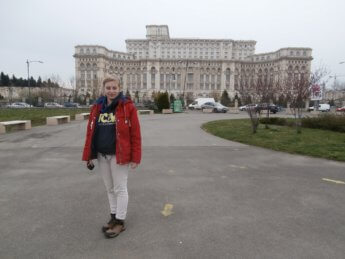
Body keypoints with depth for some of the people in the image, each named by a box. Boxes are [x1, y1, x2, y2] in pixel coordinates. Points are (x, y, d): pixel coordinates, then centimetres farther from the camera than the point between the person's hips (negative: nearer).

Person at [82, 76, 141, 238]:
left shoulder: (127, 106, -9)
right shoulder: (97, 107, 6)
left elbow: (135, 134, -11)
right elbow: (90, 132, 9)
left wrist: (135, 157, -13)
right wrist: (88, 156, 7)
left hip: (119, 155, -5)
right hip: (102, 155, 6)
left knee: (120, 189, 5)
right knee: (109, 189, 17)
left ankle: (120, 222, 20)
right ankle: (113, 218, 33)